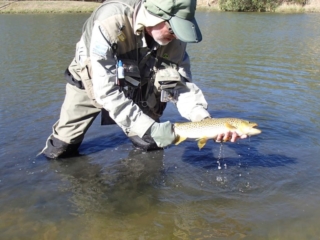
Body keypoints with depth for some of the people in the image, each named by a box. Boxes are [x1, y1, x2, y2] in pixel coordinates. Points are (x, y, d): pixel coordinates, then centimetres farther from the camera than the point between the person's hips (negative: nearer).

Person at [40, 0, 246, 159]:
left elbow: (182, 84, -20)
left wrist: (205, 120, -38)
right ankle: (59, 147, 32)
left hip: (136, 84, 3)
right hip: (91, 80, -3)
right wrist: (149, 127, -42)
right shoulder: (110, 24, -39)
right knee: (59, 150, 0)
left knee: (150, 146, 1)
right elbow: (105, 90, -38)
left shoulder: (174, 39, -23)